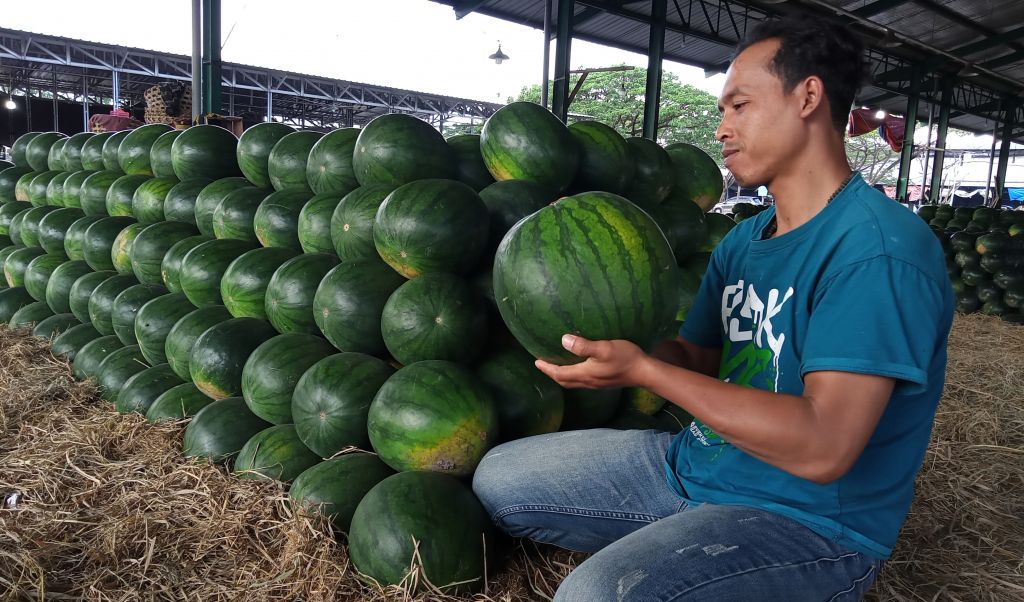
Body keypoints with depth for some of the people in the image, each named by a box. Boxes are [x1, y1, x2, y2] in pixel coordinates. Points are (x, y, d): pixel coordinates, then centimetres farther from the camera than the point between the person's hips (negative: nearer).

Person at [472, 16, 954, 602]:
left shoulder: (880, 248, -21)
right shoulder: (743, 240, 7)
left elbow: (822, 448, -29)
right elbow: (695, 358, 8)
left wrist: (642, 369, -27)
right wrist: (602, 339, -12)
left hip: (810, 522, -8)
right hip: (691, 463, 8)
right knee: (497, 478, 7)